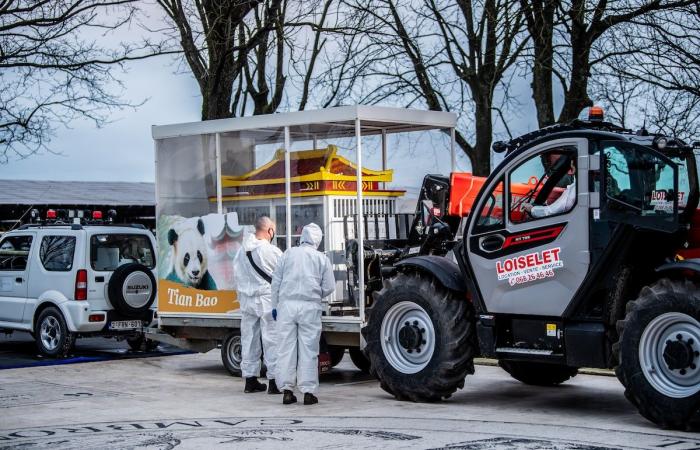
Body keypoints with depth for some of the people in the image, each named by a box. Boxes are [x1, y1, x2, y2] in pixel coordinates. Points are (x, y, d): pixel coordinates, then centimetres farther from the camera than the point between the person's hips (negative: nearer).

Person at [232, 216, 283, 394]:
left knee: (249, 340, 11)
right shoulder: (273, 252, -12)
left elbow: (236, 278, 13)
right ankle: (274, 381, 0)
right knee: (272, 341, -1)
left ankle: (250, 380, 16)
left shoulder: (242, 252, 7)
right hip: (268, 300, -6)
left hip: (247, 300, 6)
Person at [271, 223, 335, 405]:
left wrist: (275, 305, 16)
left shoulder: (288, 254, 8)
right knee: (308, 350, 1)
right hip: (310, 307, -1)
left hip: (287, 305, 1)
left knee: (286, 347, 4)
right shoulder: (322, 258, 5)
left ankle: (287, 391, 5)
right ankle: (308, 392, 0)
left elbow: (276, 281, 9)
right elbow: (329, 287, 4)